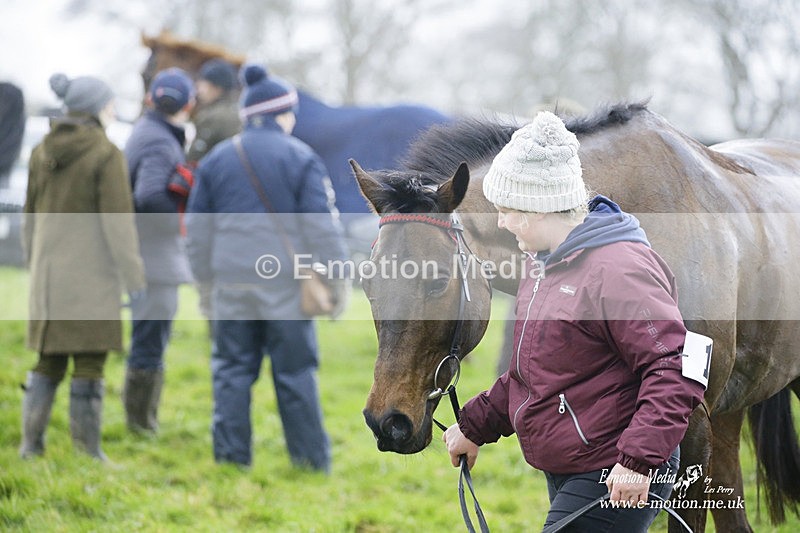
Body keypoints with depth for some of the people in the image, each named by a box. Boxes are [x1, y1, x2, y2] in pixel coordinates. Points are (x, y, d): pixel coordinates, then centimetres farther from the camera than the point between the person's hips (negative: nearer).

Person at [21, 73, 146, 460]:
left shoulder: (42, 152, 7)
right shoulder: (106, 154, -11)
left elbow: (31, 216, 13)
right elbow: (118, 220, -13)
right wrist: (133, 276, -9)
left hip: (49, 269, 6)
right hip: (91, 270, -6)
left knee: (50, 358, 13)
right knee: (90, 359, 0)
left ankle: (31, 439, 9)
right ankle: (87, 444, 2)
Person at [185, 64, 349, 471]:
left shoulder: (216, 159, 8)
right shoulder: (301, 158, -5)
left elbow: (198, 225, 13)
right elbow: (321, 223, -8)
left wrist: (206, 275, 23)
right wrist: (338, 277, -2)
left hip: (232, 281, 3)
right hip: (286, 284, -3)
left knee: (232, 369, 9)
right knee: (295, 372, 3)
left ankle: (231, 454, 8)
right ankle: (311, 458, 8)